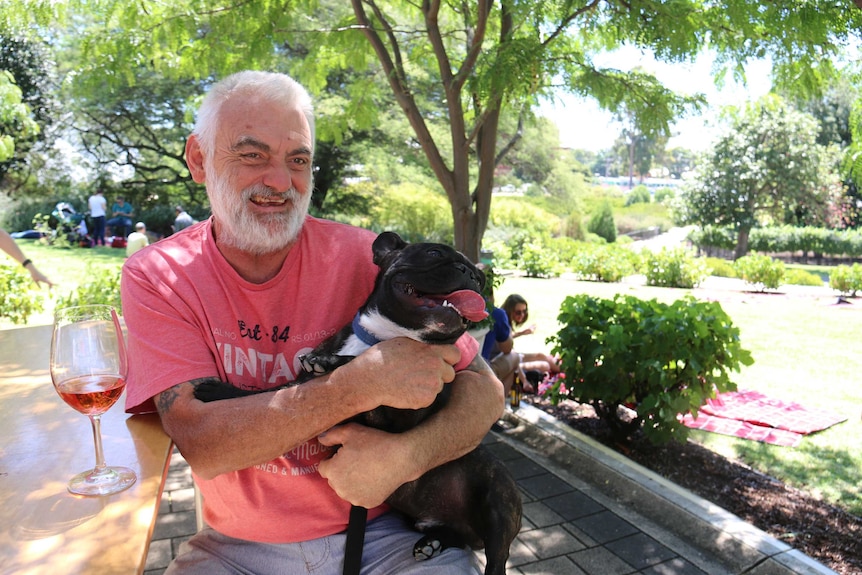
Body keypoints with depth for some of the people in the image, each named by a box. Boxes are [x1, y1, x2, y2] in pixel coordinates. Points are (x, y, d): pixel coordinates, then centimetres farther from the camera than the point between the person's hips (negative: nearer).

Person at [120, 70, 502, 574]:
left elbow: (484, 389, -9)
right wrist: (365, 382, -29)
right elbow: (200, 443, -20)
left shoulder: (365, 257, -11)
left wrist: (406, 455, -27)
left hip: (381, 530, 0)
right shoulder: (155, 277, -9)